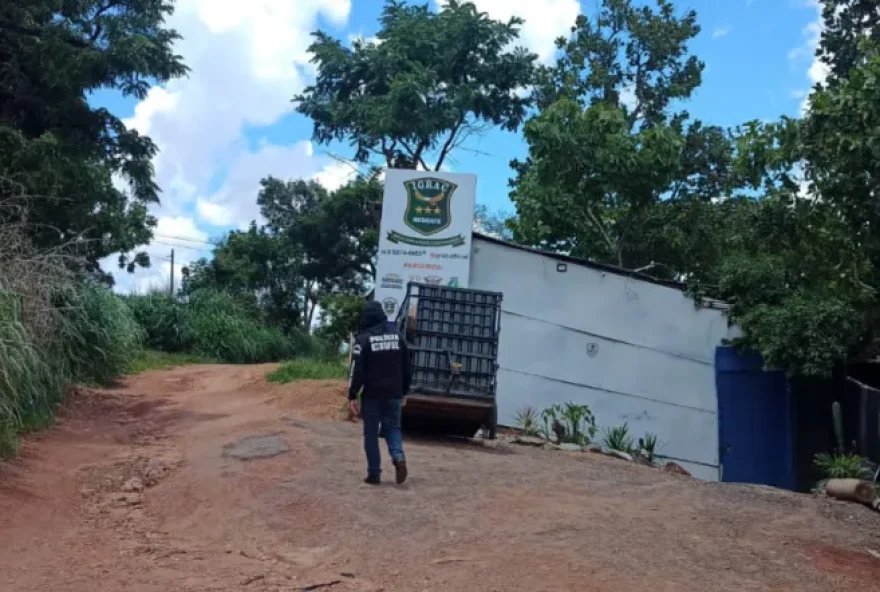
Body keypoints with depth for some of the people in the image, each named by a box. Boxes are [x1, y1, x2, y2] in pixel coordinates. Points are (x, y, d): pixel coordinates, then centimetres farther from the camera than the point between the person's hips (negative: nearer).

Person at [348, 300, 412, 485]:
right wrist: (403, 392, 20)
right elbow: (407, 369, 12)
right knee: (393, 427, 14)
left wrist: (352, 396, -7)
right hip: (393, 394, 4)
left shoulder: (363, 339, -9)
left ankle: (374, 473, 6)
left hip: (372, 395, -4)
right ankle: (399, 457, -11)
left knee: (371, 433, 6)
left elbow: (357, 370, -13)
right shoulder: (397, 337, 7)